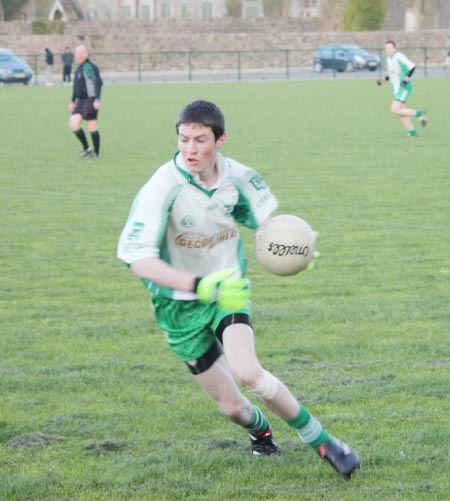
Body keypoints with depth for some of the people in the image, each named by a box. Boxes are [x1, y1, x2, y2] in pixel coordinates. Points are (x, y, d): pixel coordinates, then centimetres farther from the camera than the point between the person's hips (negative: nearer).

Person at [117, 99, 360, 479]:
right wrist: (198, 286, -45)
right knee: (230, 405, 2)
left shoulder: (237, 176, -12)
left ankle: (320, 440, -8)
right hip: (180, 306, -1)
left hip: (228, 291, 1)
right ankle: (260, 430, 40)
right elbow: (138, 259, -33)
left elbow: (266, 217, 8)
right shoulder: (163, 187, -26)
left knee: (247, 373, -26)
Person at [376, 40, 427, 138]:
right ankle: (412, 132, 10)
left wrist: (407, 79, -27)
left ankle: (419, 114, -4)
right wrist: (383, 80, 10)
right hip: (396, 88, 9)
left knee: (395, 110, -15)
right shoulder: (388, 58, 12)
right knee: (401, 112, 5)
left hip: (404, 87, -9)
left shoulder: (399, 57, -16)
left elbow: (412, 66, -21)